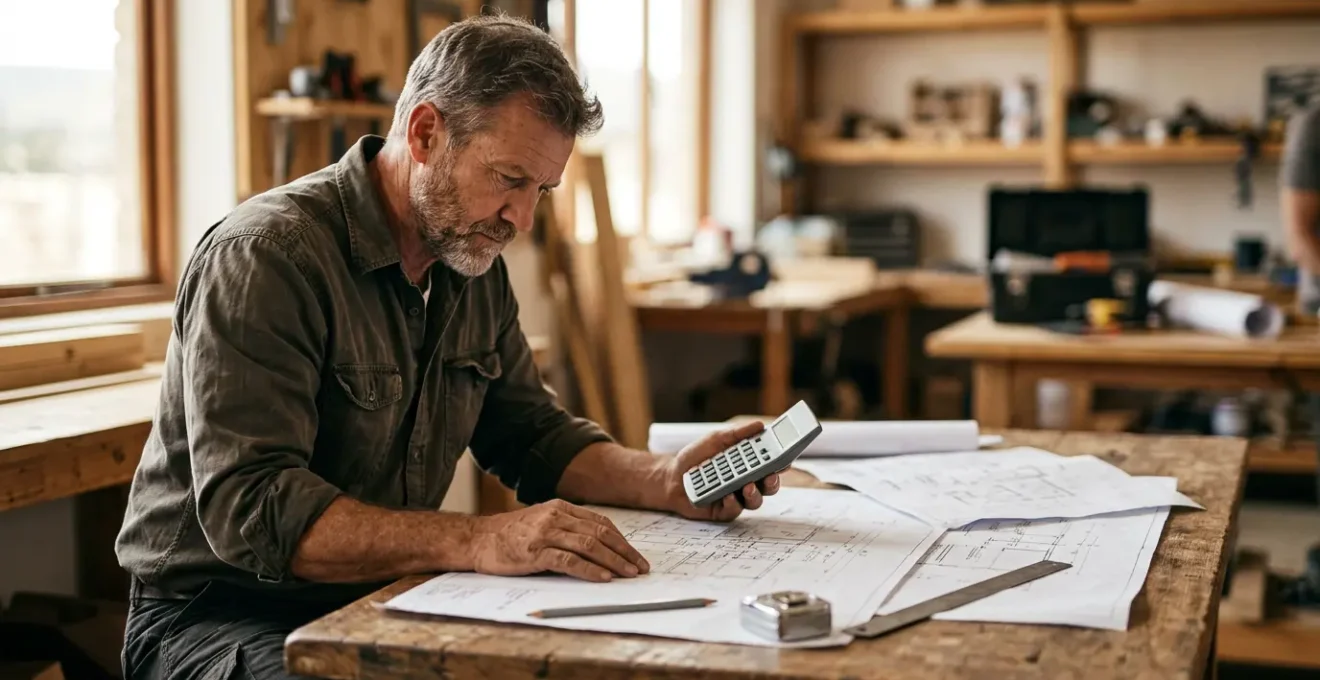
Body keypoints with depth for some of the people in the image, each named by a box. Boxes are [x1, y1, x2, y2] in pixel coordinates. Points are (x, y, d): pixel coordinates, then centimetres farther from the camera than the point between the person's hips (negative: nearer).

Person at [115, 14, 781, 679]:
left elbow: (531, 435, 12)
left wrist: (666, 481, -6)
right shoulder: (264, 255, -20)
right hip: (217, 616, -7)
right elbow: (252, 511, -28)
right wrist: (479, 541, -38)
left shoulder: (473, 264, 6)